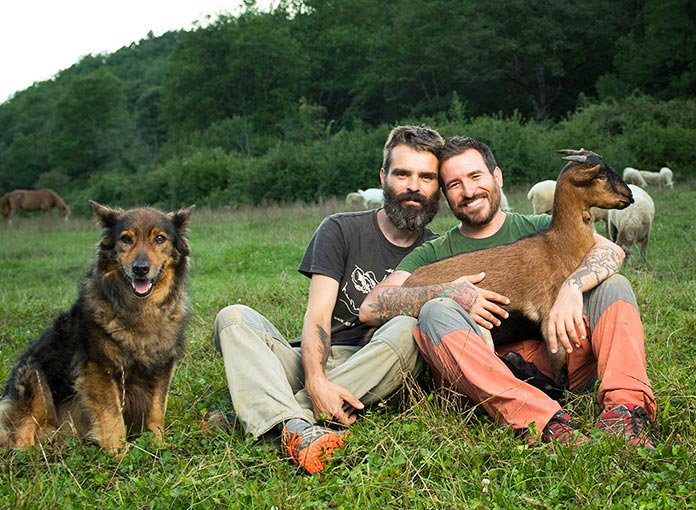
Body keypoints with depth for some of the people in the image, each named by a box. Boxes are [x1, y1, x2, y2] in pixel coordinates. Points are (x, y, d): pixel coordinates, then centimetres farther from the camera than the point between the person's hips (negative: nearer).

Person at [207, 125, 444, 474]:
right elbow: (317, 316, -7)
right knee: (235, 318, -20)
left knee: (409, 329, -31)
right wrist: (315, 381, -27)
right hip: (314, 363, 1)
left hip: (373, 374, 0)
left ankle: (255, 416, -34)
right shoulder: (340, 230, 5)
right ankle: (296, 428, -47)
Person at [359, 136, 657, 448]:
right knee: (436, 312, -26)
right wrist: (449, 292, -15)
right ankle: (547, 423, -41)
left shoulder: (539, 229, 14)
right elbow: (370, 308, -2)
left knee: (613, 286, -11)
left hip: (553, 358, 1)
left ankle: (624, 406, -35)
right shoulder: (434, 254, 13)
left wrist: (571, 288, -25)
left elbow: (611, 252, -4)